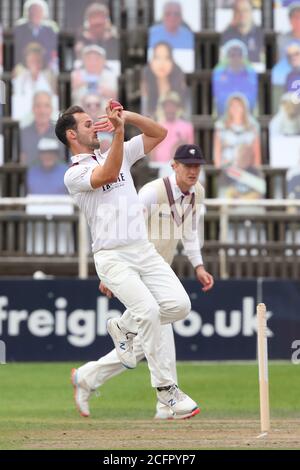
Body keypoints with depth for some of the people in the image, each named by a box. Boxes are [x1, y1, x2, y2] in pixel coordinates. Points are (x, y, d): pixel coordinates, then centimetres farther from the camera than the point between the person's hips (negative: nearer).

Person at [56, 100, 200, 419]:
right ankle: (165, 388, -13)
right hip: (112, 258, -6)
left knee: (178, 304, -13)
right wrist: (118, 129, -29)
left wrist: (128, 116, 1)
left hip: (144, 250, 6)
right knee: (148, 310, -24)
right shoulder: (74, 175, -2)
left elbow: (159, 133, 16)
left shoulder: (120, 154, 19)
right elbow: (108, 175, -22)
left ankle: (124, 328, 16)